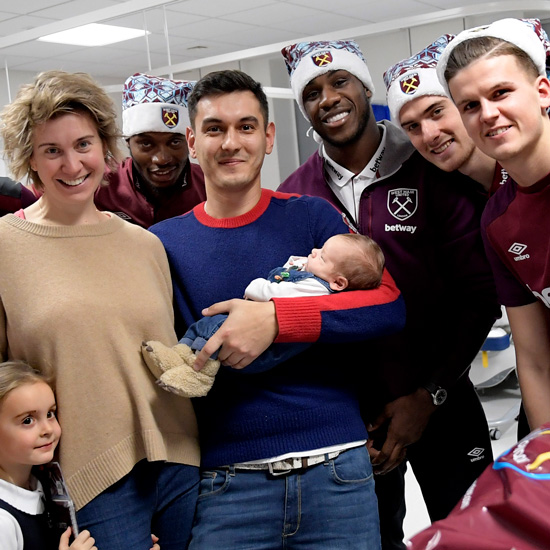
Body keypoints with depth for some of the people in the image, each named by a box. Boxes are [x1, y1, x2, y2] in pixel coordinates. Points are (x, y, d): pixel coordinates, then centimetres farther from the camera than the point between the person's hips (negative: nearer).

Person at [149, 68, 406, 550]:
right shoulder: (163, 242, 5)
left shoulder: (312, 217, 3)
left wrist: (276, 319, -20)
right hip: (227, 482, 0)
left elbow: (389, 305, -9)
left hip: (335, 470, 1)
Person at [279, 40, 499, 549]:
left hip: (438, 403, -1)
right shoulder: (294, 195, -2)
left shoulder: (434, 171, -8)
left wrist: (429, 396, -11)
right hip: (345, 411, 2)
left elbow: (479, 292, -9)